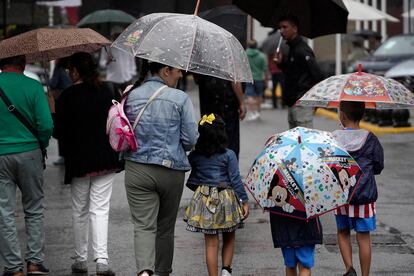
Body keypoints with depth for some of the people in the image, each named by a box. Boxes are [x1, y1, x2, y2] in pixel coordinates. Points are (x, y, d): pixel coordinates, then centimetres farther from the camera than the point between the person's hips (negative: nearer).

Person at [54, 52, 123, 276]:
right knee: (100, 209, 1)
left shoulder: (67, 96, -10)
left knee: (79, 211, 12)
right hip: (106, 160, 2)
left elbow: (59, 132, -10)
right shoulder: (107, 91, -1)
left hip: (78, 160, -2)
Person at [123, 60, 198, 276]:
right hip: (171, 171, -1)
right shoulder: (180, 98, -7)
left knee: (144, 225, -4)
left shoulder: (131, 96, 2)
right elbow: (191, 139, -8)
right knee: (165, 227, 15)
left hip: (137, 170, 1)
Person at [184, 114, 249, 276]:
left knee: (211, 243, 6)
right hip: (226, 200, -1)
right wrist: (244, 201, -2)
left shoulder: (195, 156, -3)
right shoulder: (228, 155, -10)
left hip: (204, 201, 2)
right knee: (229, 237, 20)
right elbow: (236, 180, -8)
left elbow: (192, 181, 2)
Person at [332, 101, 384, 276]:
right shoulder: (370, 140, -7)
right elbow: (378, 167, 1)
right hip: (365, 195, -1)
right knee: (364, 237, 6)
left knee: (343, 232, 17)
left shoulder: (333, 138, -8)